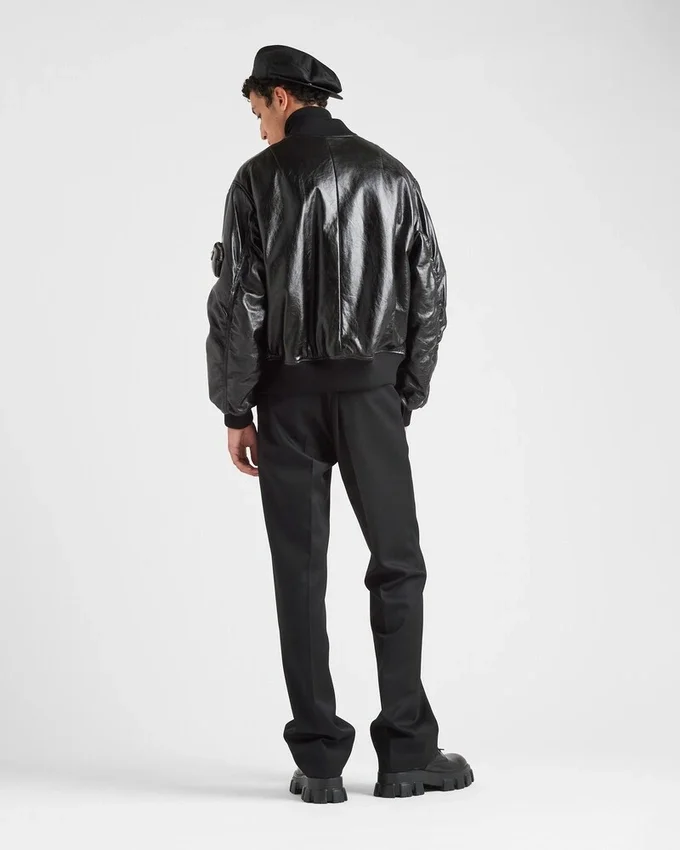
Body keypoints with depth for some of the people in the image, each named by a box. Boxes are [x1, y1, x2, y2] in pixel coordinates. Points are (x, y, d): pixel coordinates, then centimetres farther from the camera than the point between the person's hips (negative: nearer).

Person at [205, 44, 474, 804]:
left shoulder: (259, 179, -1)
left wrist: (235, 412, 0)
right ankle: (406, 753, 4)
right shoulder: (390, 175, 5)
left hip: (288, 396, -1)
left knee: (300, 575, 3)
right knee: (397, 567, 7)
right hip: (370, 392, 1)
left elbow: (237, 303, -6)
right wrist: (408, 396, 11)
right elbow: (428, 294, 3)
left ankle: (319, 761, 3)